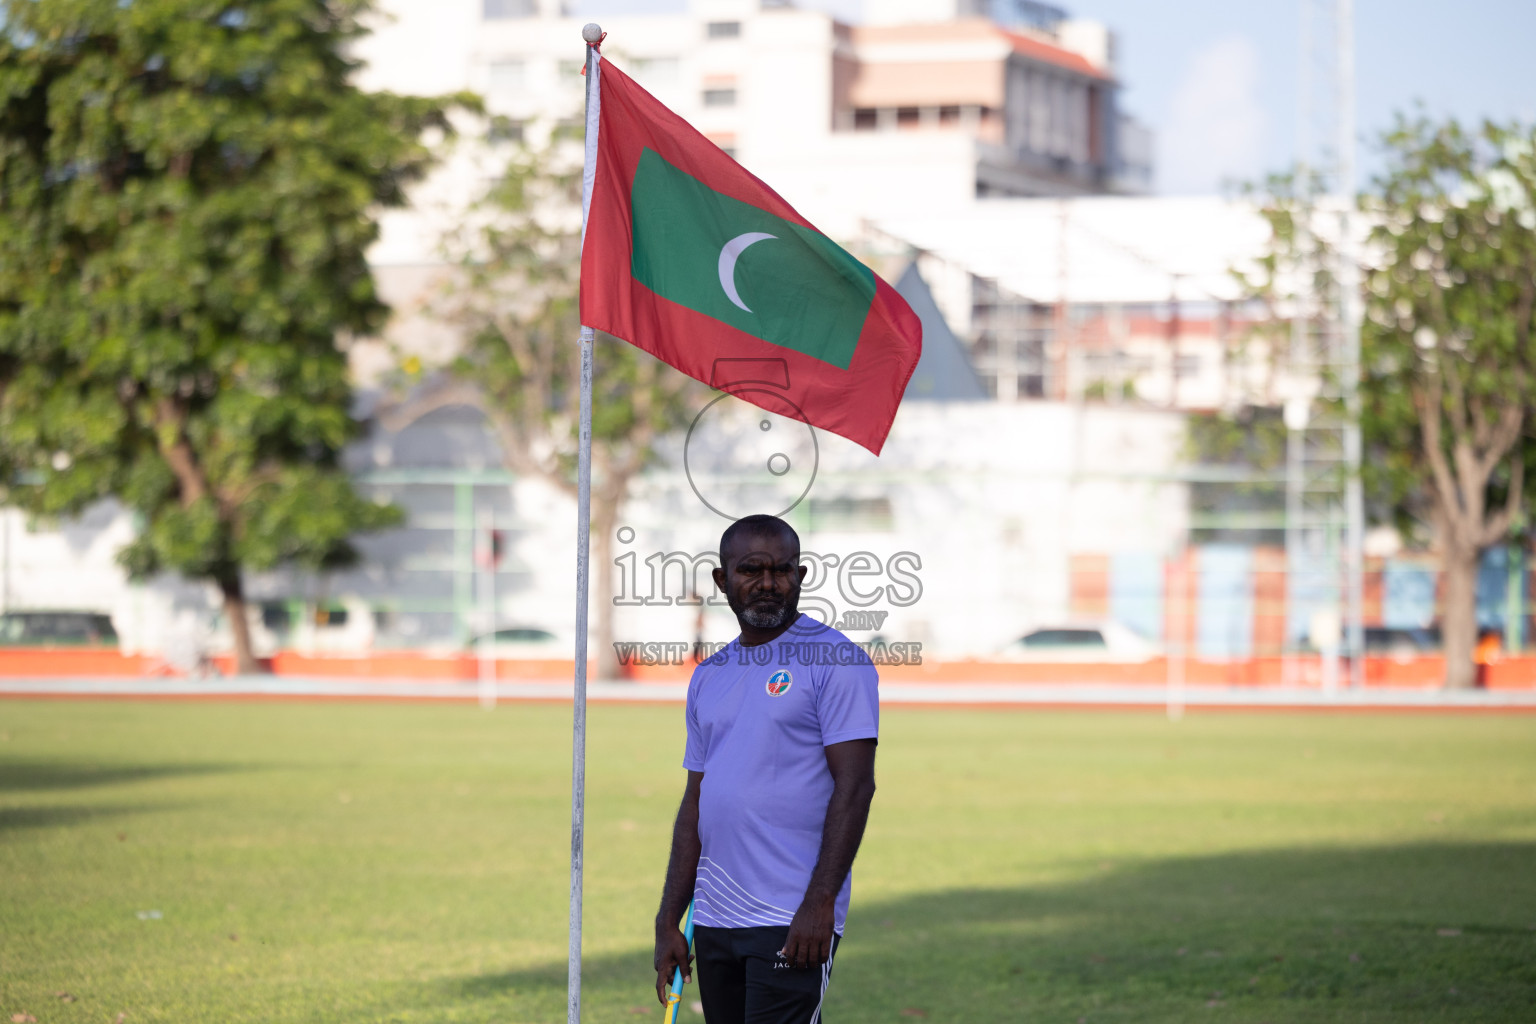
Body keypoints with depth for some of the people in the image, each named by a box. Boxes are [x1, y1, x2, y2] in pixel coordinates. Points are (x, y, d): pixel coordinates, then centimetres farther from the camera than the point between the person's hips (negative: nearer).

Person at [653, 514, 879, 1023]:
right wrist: (668, 922, 13)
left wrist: (820, 902, -19)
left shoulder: (835, 660, -4)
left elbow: (854, 785, -11)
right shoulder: (708, 678, 17)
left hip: (793, 923, -7)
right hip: (714, 919, 7)